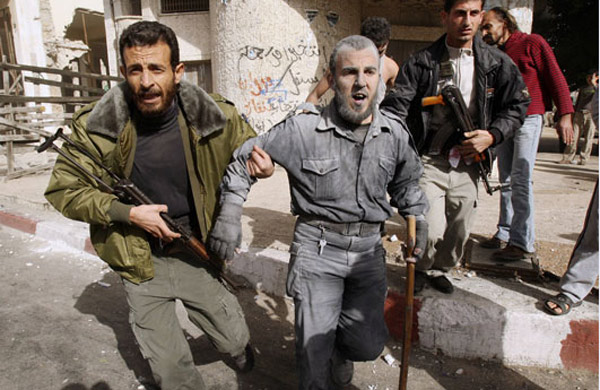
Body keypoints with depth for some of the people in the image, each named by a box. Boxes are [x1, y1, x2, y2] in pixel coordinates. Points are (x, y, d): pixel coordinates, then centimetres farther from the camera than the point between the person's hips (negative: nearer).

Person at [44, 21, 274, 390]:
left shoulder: (214, 116, -14)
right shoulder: (95, 128, -16)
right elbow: (63, 190, -6)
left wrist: (262, 164, -21)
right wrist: (128, 213, -20)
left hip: (200, 257, 1)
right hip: (142, 265, 0)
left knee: (235, 338, 20)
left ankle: (242, 350, 57)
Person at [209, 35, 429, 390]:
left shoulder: (395, 135, 2)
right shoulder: (303, 130, -11)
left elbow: (407, 183, 21)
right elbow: (245, 158, -1)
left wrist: (418, 218, 10)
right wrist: (231, 214, -6)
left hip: (368, 249, 4)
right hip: (317, 249, -3)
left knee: (368, 344, 7)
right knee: (315, 345, -1)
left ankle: (341, 351, 44)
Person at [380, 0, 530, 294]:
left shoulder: (498, 64, 4)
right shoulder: (420, 63, -4)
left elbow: (516, 106, 12)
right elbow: (396, 108, -11)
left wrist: (493, 135, -5)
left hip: (467, 165, 4)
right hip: (429, 162, -3)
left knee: (459, 231, 13)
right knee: (432, 231, -11)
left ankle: (439, 270, 44)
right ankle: (420, 268, 24)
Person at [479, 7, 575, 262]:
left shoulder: (532, 43, -1)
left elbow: (555, 78, -6)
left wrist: (564, 115, -15)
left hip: (528, 119, -7)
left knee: (521, 181, -12)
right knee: (507, 181, 7)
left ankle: (523, 244, -9)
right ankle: (505, 235, 14)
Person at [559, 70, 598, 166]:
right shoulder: (582, 89, 22)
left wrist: (593, 84, -11)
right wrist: (573, 114, 15)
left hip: (591, 114, -3)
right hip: (579, 114, 3)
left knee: (588, 138, -4)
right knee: (573, 137, -4)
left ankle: (583, 159, -2)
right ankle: (567, 158, -4)